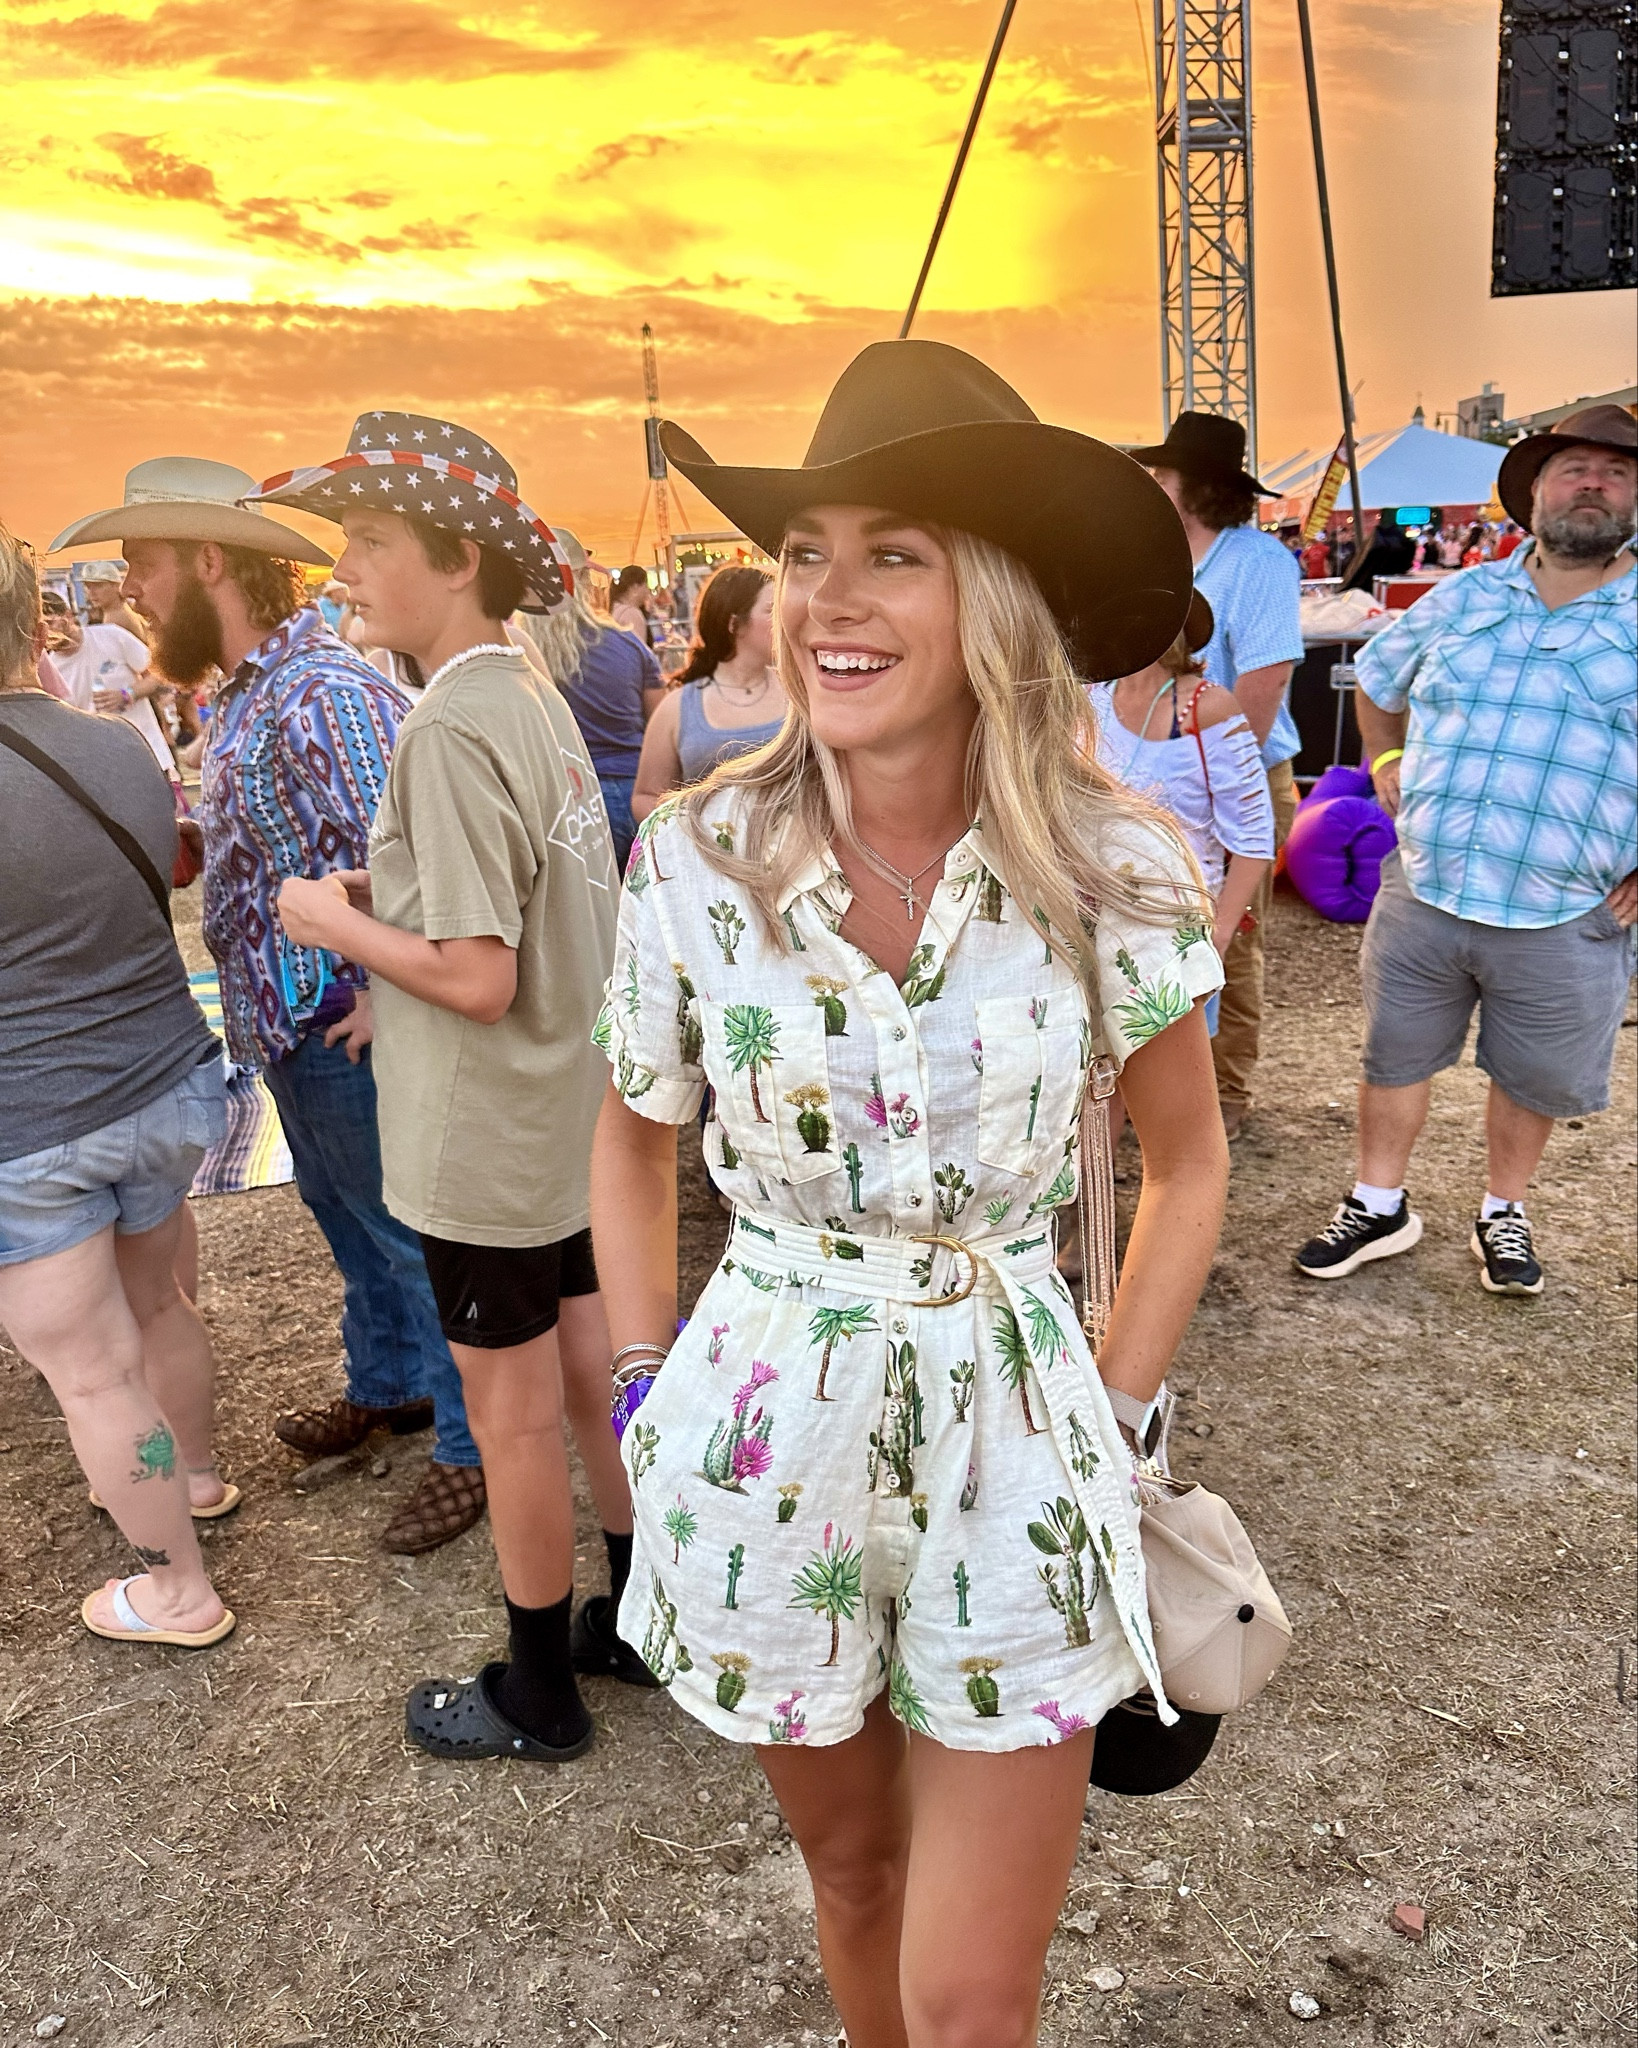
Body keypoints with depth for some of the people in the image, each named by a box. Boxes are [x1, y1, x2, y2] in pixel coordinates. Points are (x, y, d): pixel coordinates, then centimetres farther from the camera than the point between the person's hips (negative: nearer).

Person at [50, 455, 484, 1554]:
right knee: (346, 1215, 24)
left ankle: (474, 1444, 20)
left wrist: (382, 998, -25)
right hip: (290, 1022, 10)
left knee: (413, 1234, 4)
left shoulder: (324, 690, -23)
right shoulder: (247, 691, 10)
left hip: (347, 1031, -10)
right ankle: (388, 1383, 44)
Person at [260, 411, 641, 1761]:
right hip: (572, 1113, 8)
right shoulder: (536, 698, 5)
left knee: (515, 1421, 9)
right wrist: (386, 906, 8)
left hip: (487, 1142, -8)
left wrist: (340, 924, -11)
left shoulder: (453, 727, -23)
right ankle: (636, 1621, 39)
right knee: (593, 1381, 20)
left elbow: (478, 978, -25)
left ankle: (540, 1694, 30)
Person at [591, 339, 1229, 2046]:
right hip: (766, 1443, 1)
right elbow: (632, 1140, 5)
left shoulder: (1111, 869, -13)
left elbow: (1186, 1165, 2)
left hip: (1011, 1440, -1)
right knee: (849, 1867, 25)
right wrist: (647, 1396, 2)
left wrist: (1111, 1426, -1)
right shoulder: (697, 858, -11)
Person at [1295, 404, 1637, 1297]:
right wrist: (1385, 763, 11)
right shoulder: (1461, 600, 6)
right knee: (1396, 1056, 13)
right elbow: (1377, 680, 24)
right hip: (1422, 895, 2)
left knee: (1535, 1080, 13)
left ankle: (1503, 1212, 37)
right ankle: (1379, 1207, 31)